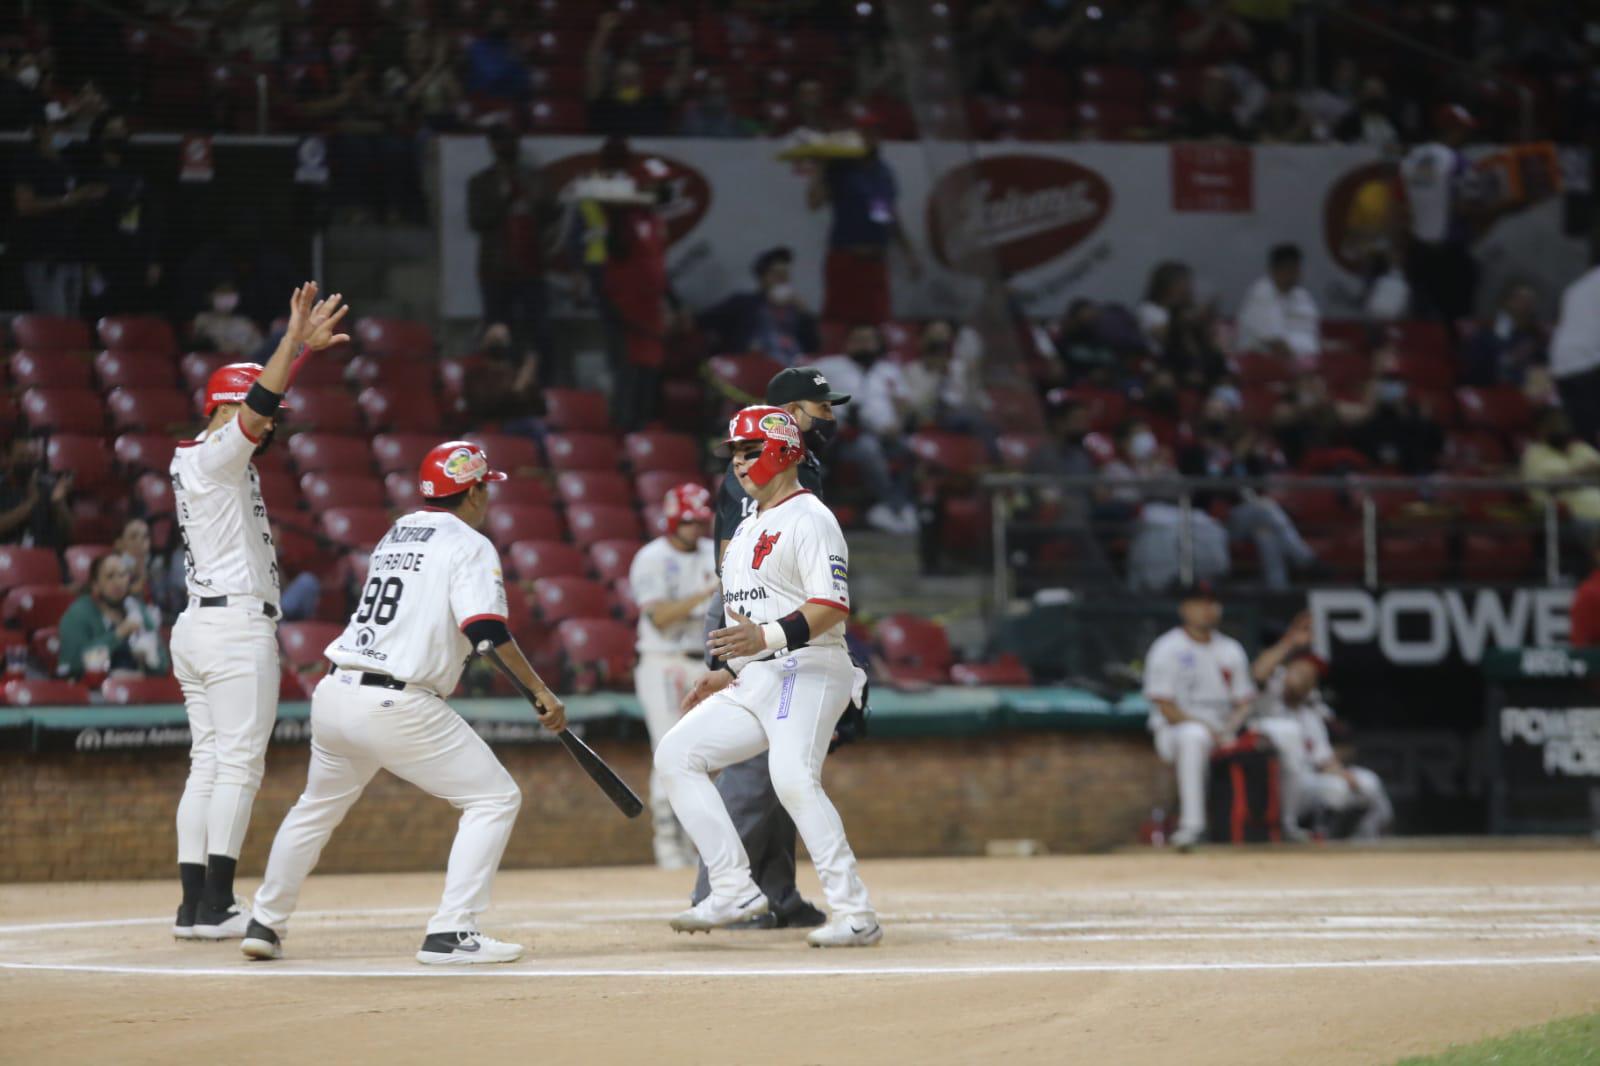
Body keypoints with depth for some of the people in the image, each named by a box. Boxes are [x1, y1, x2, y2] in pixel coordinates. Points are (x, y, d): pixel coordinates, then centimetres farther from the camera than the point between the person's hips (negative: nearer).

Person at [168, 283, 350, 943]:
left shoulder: (197, 459, 17)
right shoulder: (215, 456, -9)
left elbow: (263, 404, 21)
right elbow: (257, 404, -25)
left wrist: (303, 348, 16)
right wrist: (294, 342, -29)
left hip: (198, 628, 10)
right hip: (237, 625, -10)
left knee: (208, 765, 8)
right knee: (238, 764, -9)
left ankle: (195, 906, 5)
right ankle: (216, 907, -13)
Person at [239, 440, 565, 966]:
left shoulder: (395, 534, 19)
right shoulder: (469, 545, -3)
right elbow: (486, 631, -17)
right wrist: (539, 689, -15)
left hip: (334, 693, 7)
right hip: (396, 706, -7)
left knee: (317, 807, 28)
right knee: (495, 798, 1)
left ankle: (265, 924, 31)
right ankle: (450, 933, -9)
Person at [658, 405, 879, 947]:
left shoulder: (808, 518, -8)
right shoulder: (747, 529, 22)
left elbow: (832, 607, -19)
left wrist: (767, 636, -31)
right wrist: (726, 672, 22)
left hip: (807, 672, -10)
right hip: (755, 680, 10)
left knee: (793, 778, -28)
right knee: (676, 754, 2)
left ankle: (854, 914, -27)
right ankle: (735, 892, -2)